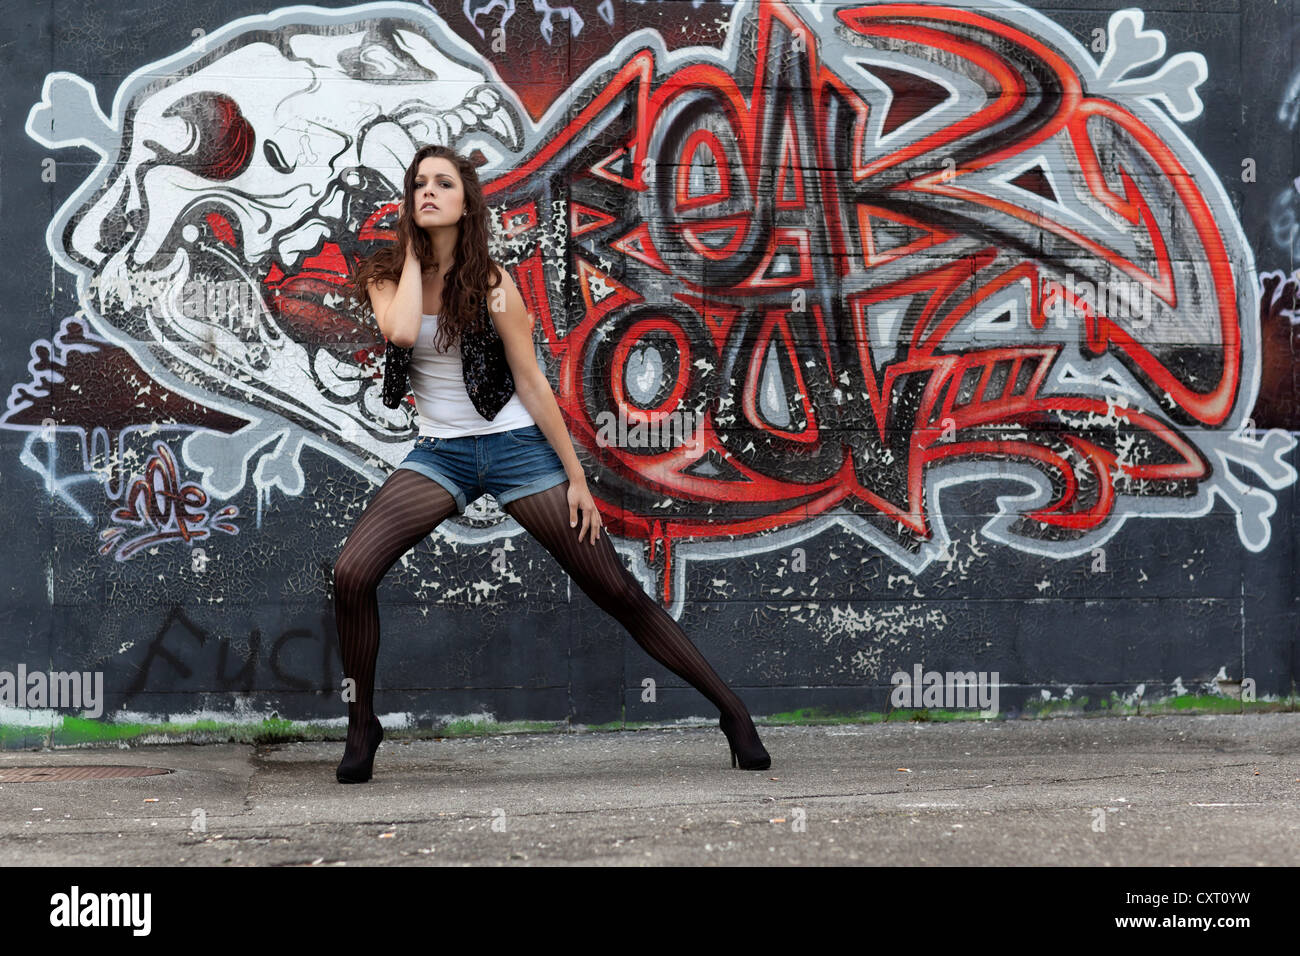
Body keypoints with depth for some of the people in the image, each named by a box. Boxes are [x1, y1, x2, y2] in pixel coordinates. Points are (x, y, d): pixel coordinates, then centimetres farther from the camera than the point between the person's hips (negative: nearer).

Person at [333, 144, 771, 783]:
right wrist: (413, 255, -12)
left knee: (618, 592, -2)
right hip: (440, 452, 2)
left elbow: (532, 382, -4)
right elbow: (400, 331, -25)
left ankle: (732, 711, 7)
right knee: (351, 573, -20)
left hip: (517, 445, -2)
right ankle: (362, 729, -2)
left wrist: (576, 476, -5)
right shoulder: (386, 277, 0)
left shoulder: (489, 281, -6)